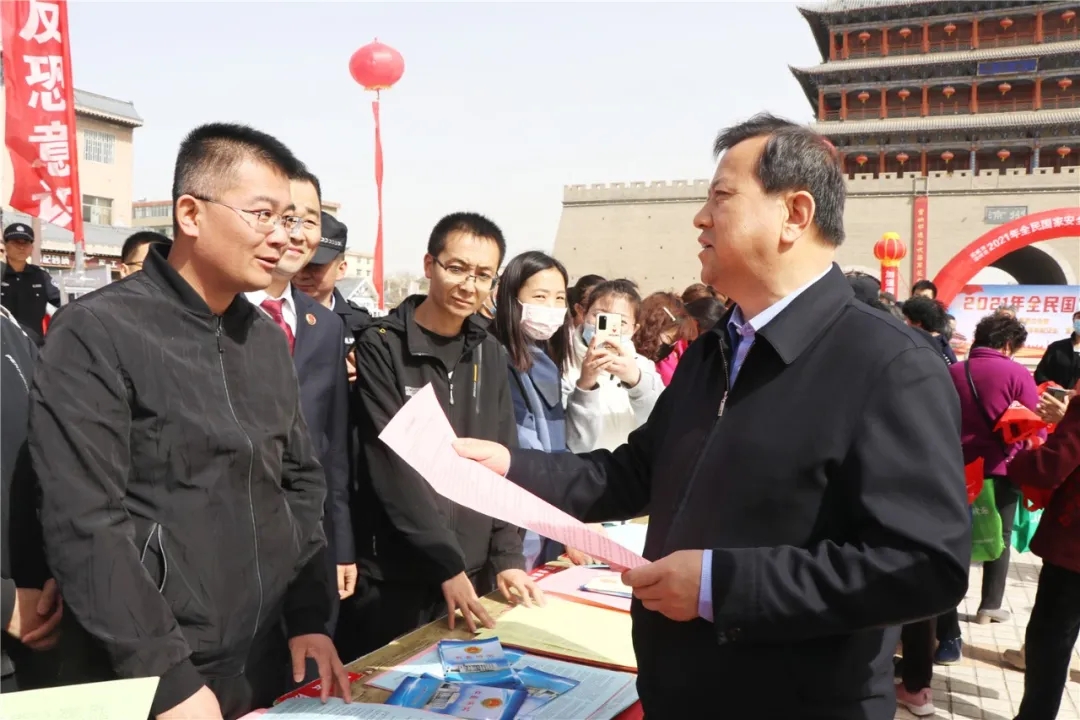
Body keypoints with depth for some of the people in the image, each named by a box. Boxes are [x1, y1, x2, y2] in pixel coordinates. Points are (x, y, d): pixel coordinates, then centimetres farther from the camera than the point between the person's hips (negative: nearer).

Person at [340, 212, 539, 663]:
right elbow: (393, 468, -15)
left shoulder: (490, 355, 6)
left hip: (473, 574, 5)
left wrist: (506, 556, -2)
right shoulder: (381, 348, -10)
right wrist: (446, 563, -17)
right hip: (393, 578, -4)